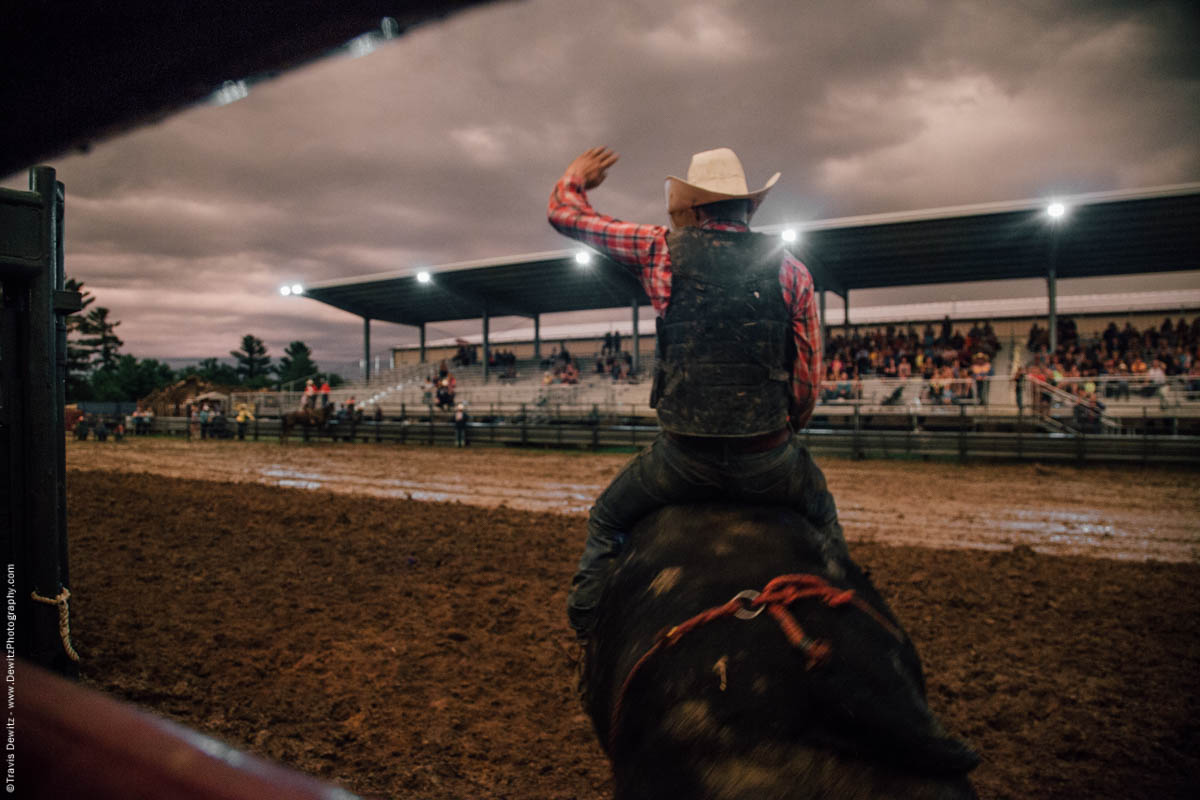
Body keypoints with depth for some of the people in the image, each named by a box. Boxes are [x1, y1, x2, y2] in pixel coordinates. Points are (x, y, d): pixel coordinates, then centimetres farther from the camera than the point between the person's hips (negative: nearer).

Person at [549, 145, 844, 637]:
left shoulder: (661, 250, 1)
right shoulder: (791, 270, 4)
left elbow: (564, 213, 12)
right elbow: (808, 378, 4)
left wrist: (576, 175, 33)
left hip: (681, 455, -1)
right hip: (768, 459, 2)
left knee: (606, 521, 25)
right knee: (821, 514, 34)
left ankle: (585, 624, 23)